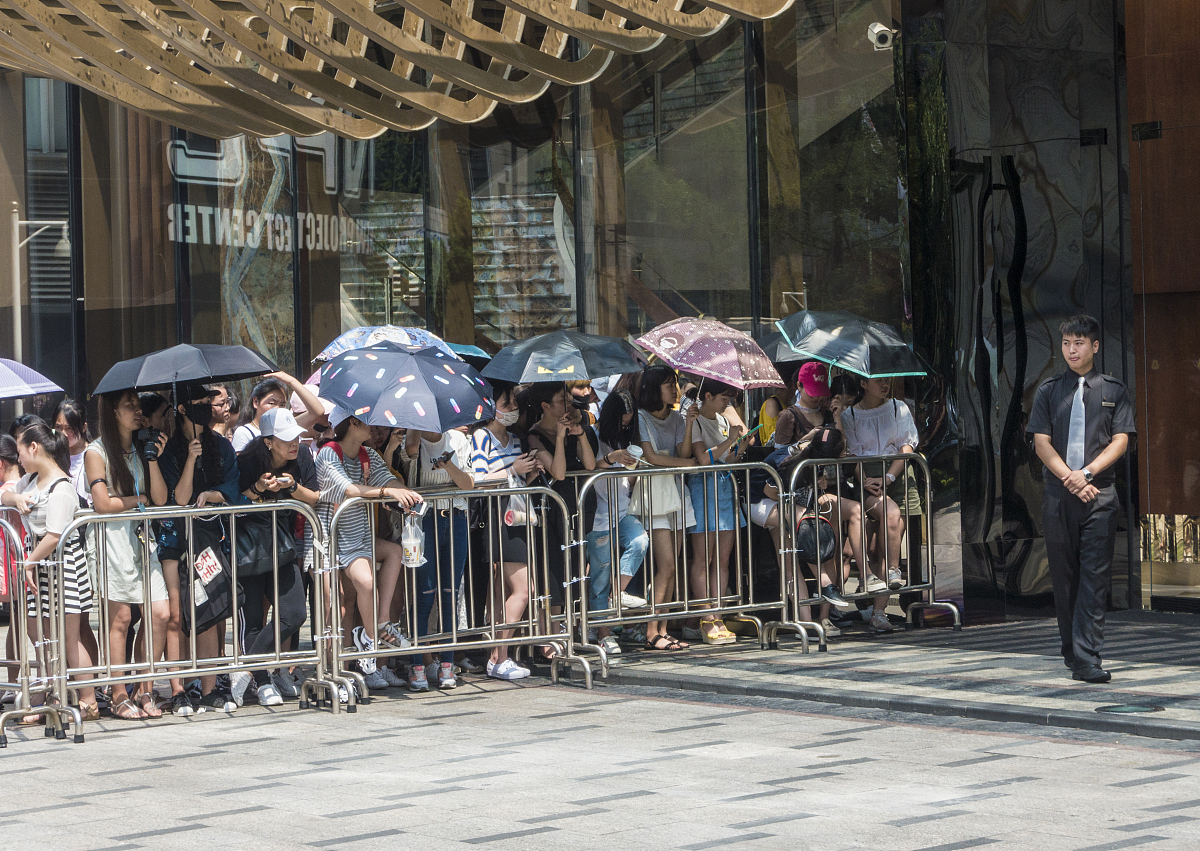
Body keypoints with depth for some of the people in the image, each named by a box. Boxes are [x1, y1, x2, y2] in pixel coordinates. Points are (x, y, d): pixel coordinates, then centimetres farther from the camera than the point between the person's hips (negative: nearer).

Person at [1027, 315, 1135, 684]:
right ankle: (1072, 650, 19)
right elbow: (1042, 442, 3)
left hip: (1100, 494, -2)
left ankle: (1087, 660, -15)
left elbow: (1120, 441, 2)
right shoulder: (1048, 390, 10)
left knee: (1094, 578, -9)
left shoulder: (1114, 390, 9)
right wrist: (1070, 478, -11)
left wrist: (1086, 473, -12)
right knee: (1063, 576, 6)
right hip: (1058, 495, 2)